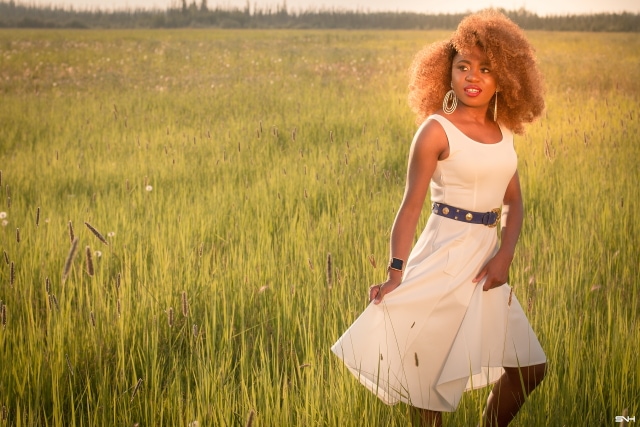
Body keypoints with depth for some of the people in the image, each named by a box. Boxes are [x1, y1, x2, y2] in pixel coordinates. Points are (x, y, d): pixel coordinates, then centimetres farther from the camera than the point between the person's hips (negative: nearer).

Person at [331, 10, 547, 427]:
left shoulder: (503, 132, 9)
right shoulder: (437, 129, -9)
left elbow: (514, 201, 11)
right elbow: (411, 205, -12)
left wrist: (504, 256, -6)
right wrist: (395, 274, -19)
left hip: (487, 258, 7)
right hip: (445, 257, -7)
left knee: (530, 368, 9)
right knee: (435, 369, -2)